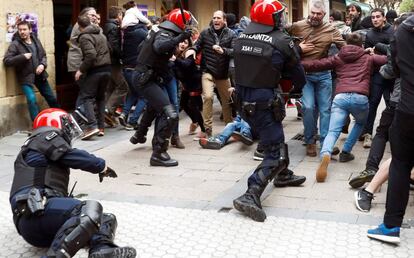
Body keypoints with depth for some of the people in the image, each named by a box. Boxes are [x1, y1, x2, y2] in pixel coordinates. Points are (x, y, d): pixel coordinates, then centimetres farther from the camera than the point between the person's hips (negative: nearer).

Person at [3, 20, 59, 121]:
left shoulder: (36, 41, 5)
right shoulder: (15, 44, -10)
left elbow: (43, 55, 14)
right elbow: (6, 61, -14)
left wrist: (42, 65, -7)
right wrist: (23, 57, -23)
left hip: (39, 75, 5)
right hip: (26, 77, -5)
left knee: (52, 98, 15)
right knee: (32, 100, -20)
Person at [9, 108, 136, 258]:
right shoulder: (45, 138, 10)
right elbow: (74, 156, 0)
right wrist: (102, 166, 17)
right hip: (36, 211, -9)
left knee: (107, 219, 0)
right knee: (91, 209, -30)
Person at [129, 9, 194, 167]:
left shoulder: (159, 32, 11)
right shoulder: (165, 35, -16)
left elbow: (142, 47, 26)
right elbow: (159, 47, -40)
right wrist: (179, 38, -41)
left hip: (142, 76, 10)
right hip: (146, 79, -10)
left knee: (154, 107, 36)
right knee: (170, 115, -18)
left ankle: (139, 136, 55)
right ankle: (158, 154, -17)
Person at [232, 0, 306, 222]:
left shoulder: (241, 38, 1)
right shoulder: (282, 41, -11)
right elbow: (297, 72, 3)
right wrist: (298, 89, 24)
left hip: (243, 100, 7)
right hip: (264, 102, -7)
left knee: (274, 136, 29)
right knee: (275, 153, -2)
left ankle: (283, 174, 43)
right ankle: (250, 195, -16)